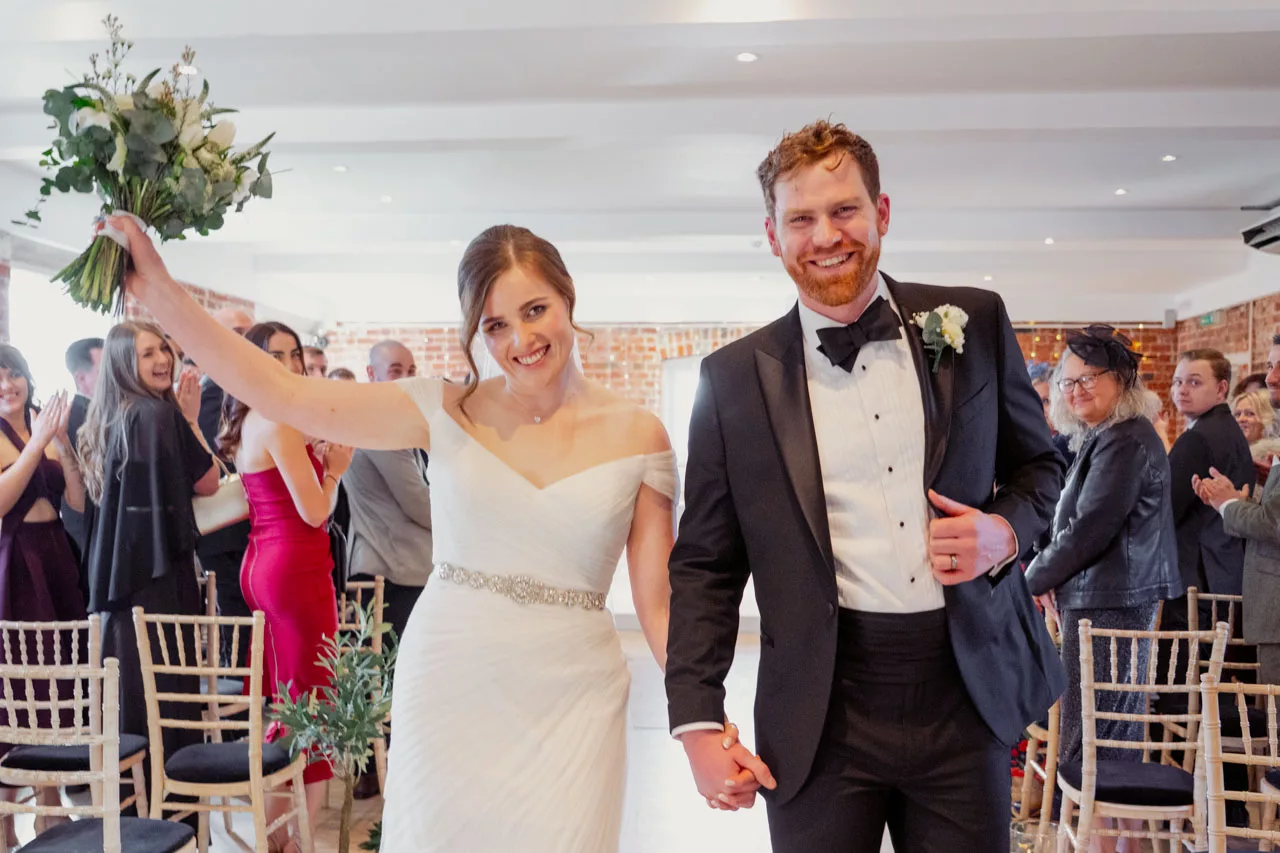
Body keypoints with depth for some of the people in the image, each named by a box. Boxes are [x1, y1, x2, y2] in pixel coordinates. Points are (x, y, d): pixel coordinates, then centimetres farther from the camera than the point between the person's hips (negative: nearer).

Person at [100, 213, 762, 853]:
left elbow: (658, 603, -1)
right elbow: (283, 397, -8)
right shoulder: (448, 413, -2)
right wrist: (162, 294, -15)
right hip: (447, 689, 0)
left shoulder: (638, 435, -1)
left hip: (571, 704, 0)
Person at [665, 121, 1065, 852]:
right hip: (822, 717, -1)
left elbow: (1040, 462, 14)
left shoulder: (975, 322, 1)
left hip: (970, 691, 2)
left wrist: (1007, 530, -8)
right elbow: (705, 564, 1)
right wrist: (698, 721, -5)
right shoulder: (734, 378, -2)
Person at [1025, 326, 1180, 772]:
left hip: (1109, 602, -11)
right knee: (1118, 733, 16)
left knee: (1085, 740, -6)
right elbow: (1077, 522, 20)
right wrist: (1052, 579, 6)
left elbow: (1089, 530, -19)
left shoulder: (1124, 441, -16)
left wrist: (1036, 579, -8)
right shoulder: (1101, 436, 18)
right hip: (1121, 598, 11)